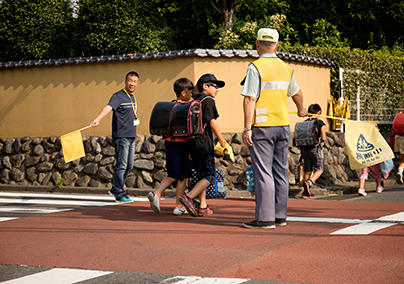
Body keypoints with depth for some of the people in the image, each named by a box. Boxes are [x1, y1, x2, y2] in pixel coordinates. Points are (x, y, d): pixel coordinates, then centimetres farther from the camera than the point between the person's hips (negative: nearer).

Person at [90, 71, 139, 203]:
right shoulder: (118, 96, -10)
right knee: (121, 166, -6)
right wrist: (98, 119, -43)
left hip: (131, 137, 9)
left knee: (129, 166, 12)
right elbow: (108, 107, -28)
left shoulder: (132, 98, 17)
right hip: (121, 137, -9)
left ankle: (115, 189, 24)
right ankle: (120, 194, -1)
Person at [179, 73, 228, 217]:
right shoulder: (208, 101, -6)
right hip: (204, 144, -9)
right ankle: (188, 197, -22)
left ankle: (203, 207, 12)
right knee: (209, 175, -7)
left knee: (201, 176, 13)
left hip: (193, 144, 9)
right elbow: (212, 123, -13)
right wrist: (223, 143, -10)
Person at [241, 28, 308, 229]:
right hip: (283, 124, 6)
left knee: (263, 173, -5)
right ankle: (280, 216, 17)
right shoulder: (285, 68, 11)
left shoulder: (256, 67, -10)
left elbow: (250, 99, -16)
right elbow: (296, 93, 25)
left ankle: (265, 218, -5)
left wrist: (247, 128, -15)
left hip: (262, 127, -6)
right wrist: (301, 110, 45)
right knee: (280, 171, 11)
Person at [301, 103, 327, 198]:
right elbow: (323, 138, -8)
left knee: (308, 170, 11)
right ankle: (308, 183, -22)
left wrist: (302, 150, 16)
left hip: (305, 148, 5)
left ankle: (306, 192, 9)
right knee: (319, 169, 4)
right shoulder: (320, 123, -5)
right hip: (315, 148, -5)